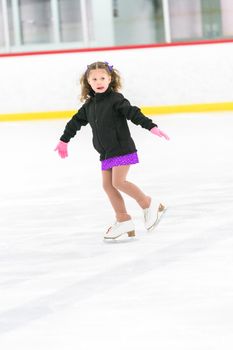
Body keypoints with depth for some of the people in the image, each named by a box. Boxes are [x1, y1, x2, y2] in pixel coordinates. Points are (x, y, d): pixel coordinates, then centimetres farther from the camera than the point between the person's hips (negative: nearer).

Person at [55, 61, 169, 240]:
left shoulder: (116, 99, -11)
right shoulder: (89, 105, 11)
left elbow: (133, 113, -21)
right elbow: (76, 121, 24)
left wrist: (151, 126, -32)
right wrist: (64, 140, 34)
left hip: (122, 149, -8)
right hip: (106, 153, 8)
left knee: (118, 182, -17)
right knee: (108, 185, 3)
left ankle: (149, 204, 0)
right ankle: (123, 220, 9)